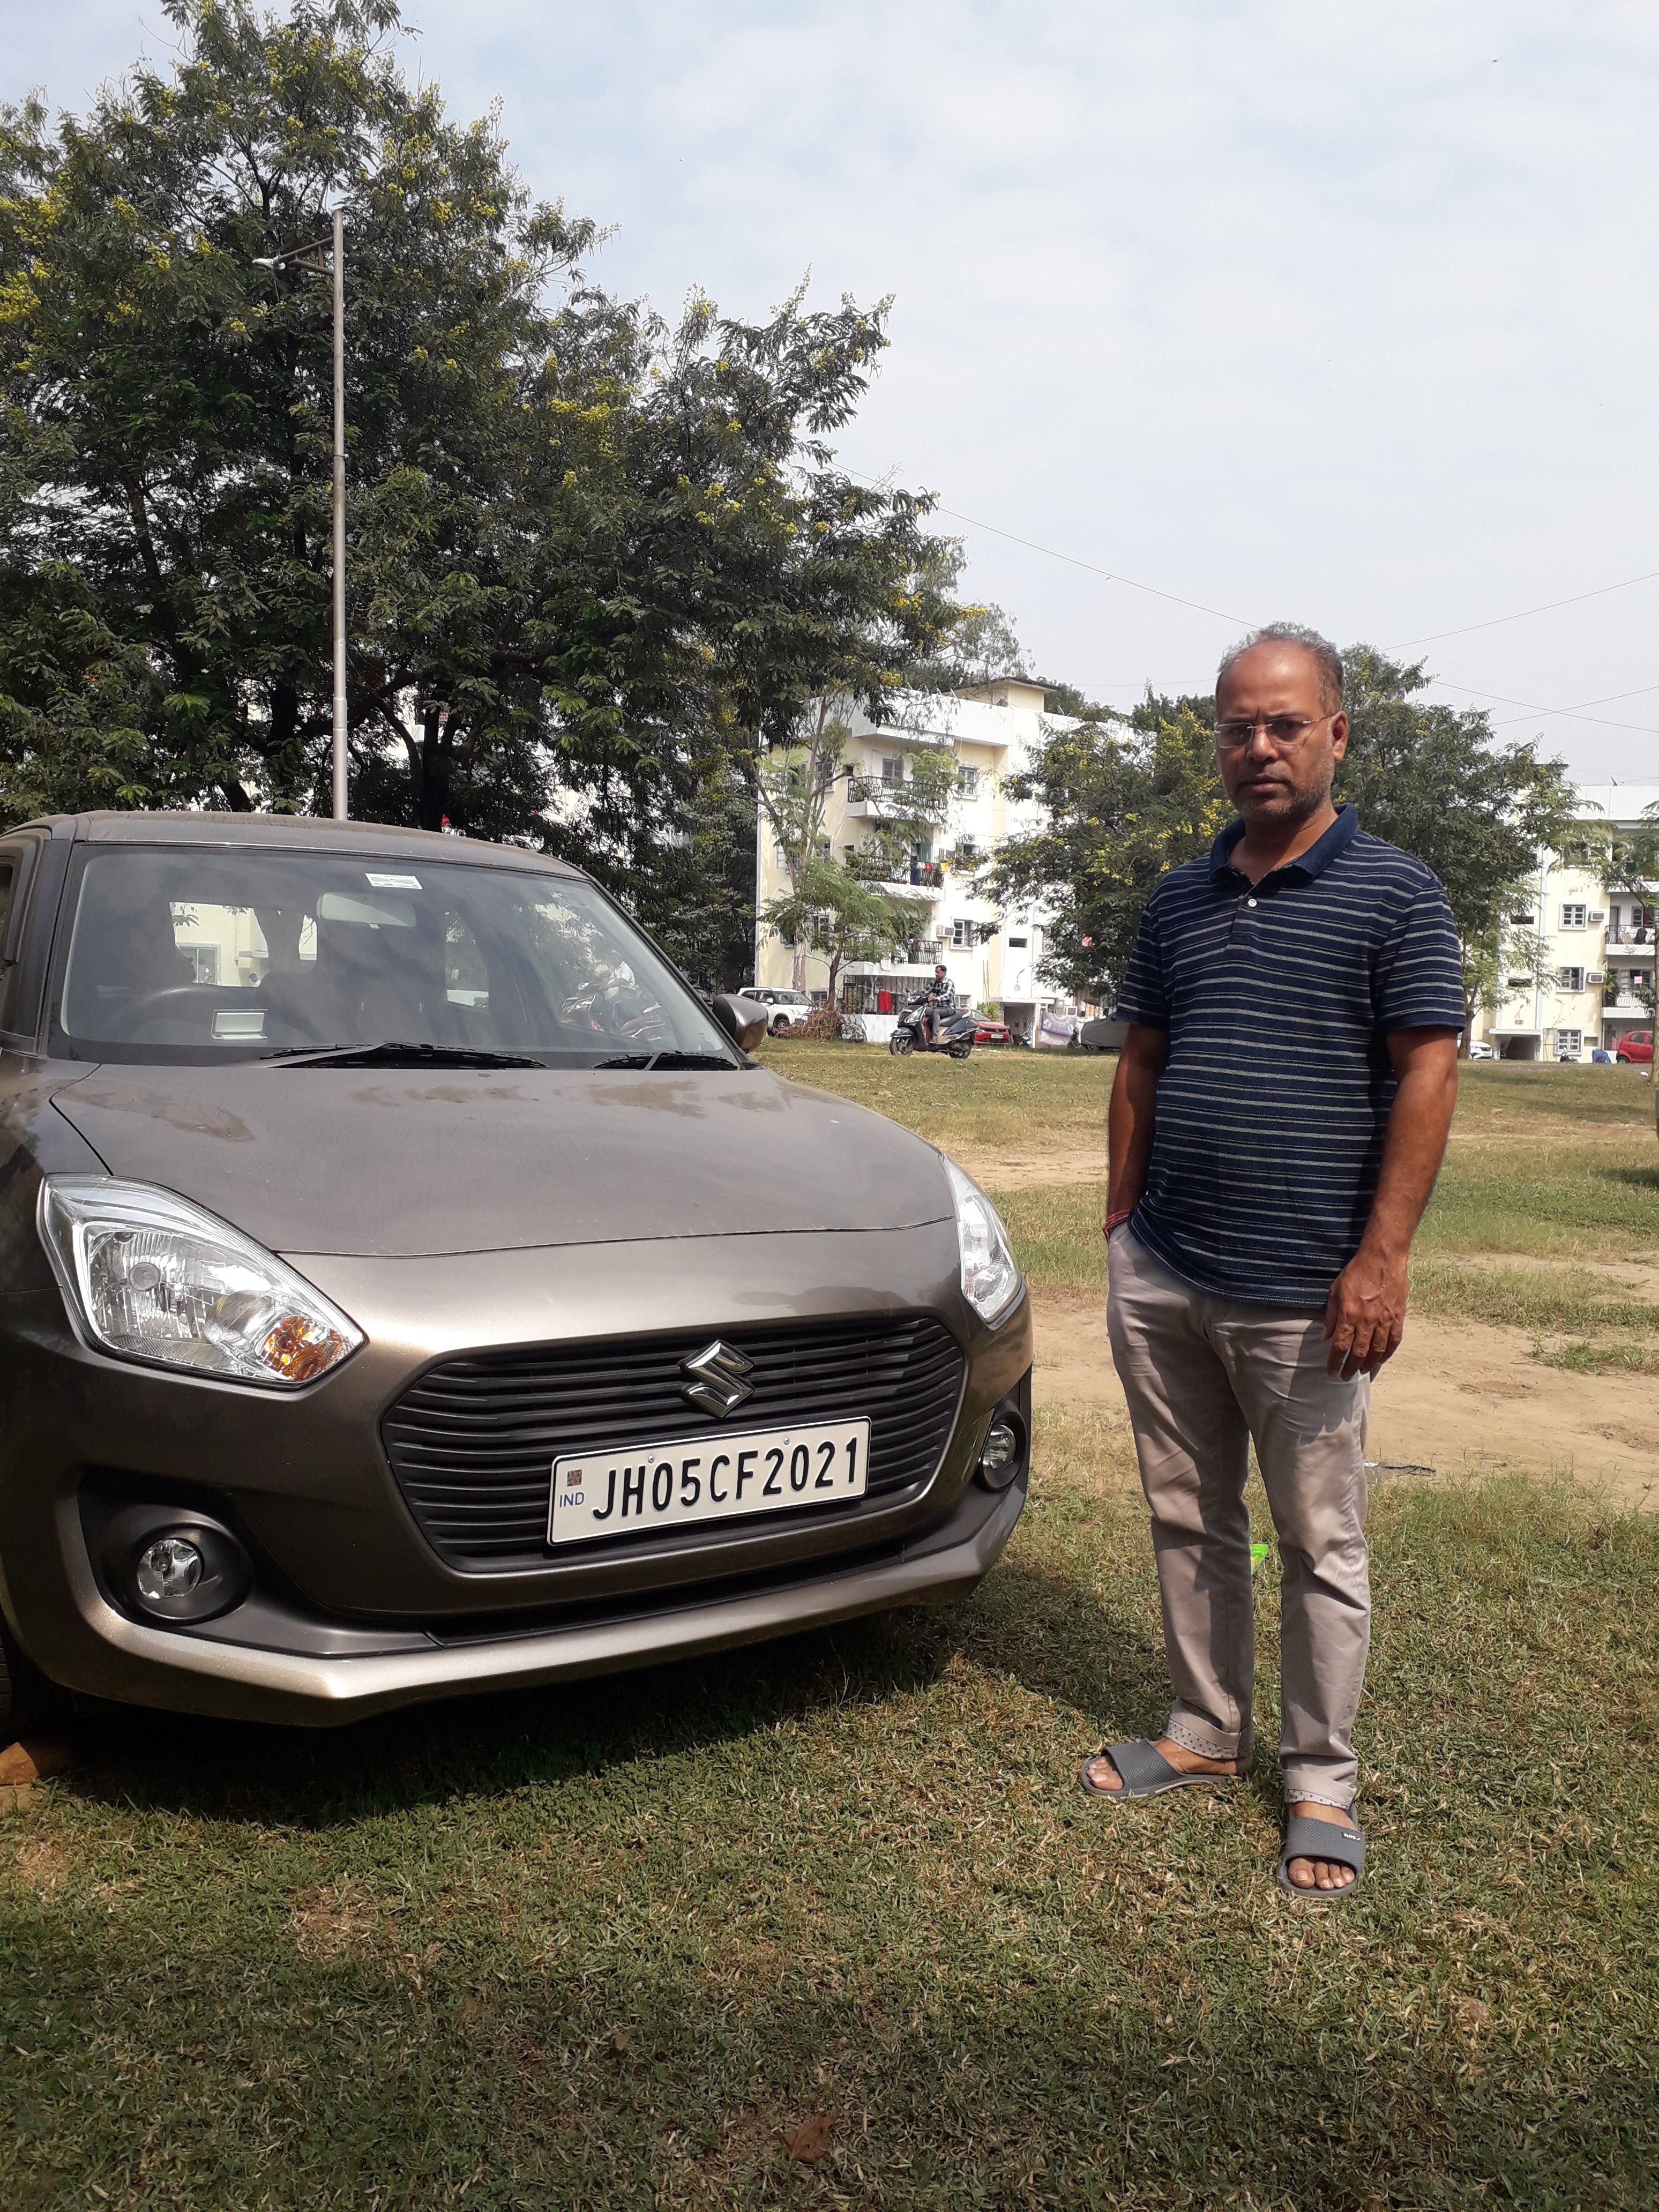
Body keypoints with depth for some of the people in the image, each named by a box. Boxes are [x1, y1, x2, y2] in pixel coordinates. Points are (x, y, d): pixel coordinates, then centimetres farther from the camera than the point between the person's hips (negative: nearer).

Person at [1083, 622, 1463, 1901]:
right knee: (1188, 1523, 16)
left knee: (1319, 1547, 8)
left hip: (1303, 1295, -5)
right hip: (1161, 1280, 5)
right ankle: (1207, 1735, 33)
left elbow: (1428, 1078, -10)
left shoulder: (1395, 894, -4)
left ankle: (1323, 1783, 24)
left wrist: (1381, 1259, -17)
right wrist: (1123, 1223, 11)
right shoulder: (1180, 900, 11)